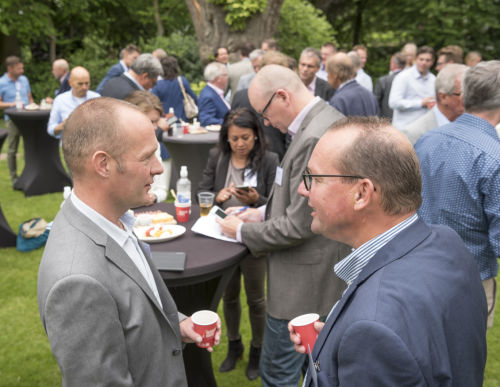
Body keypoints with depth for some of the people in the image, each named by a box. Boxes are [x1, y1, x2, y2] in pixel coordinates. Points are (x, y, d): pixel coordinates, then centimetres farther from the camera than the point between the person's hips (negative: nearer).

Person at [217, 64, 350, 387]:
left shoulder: (314, 138, -27)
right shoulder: (327, 118, 5)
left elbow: (298, 226, -24)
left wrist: (243, 231, -10)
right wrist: (265, 212, 7)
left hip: (303, 281, -10)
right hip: (324, 277, 10)